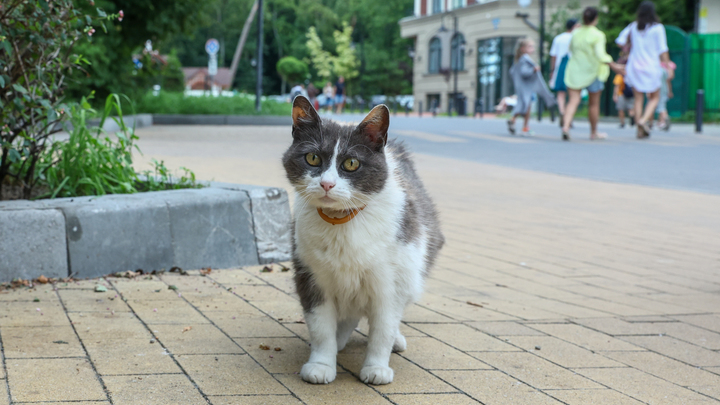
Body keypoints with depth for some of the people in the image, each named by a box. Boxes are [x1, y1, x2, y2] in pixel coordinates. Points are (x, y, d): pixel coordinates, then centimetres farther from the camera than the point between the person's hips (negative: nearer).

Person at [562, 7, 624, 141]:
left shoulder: (576, 33, 2)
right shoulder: (598, 35, -12)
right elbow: (600, 55, -21)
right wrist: (613, 65, -16)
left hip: (575, 70, 3)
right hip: (592, 71, -3)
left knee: (573, 100, -5)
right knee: (594, 103, 13)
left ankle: (566, 126, -29)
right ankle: (593, 132, 26)